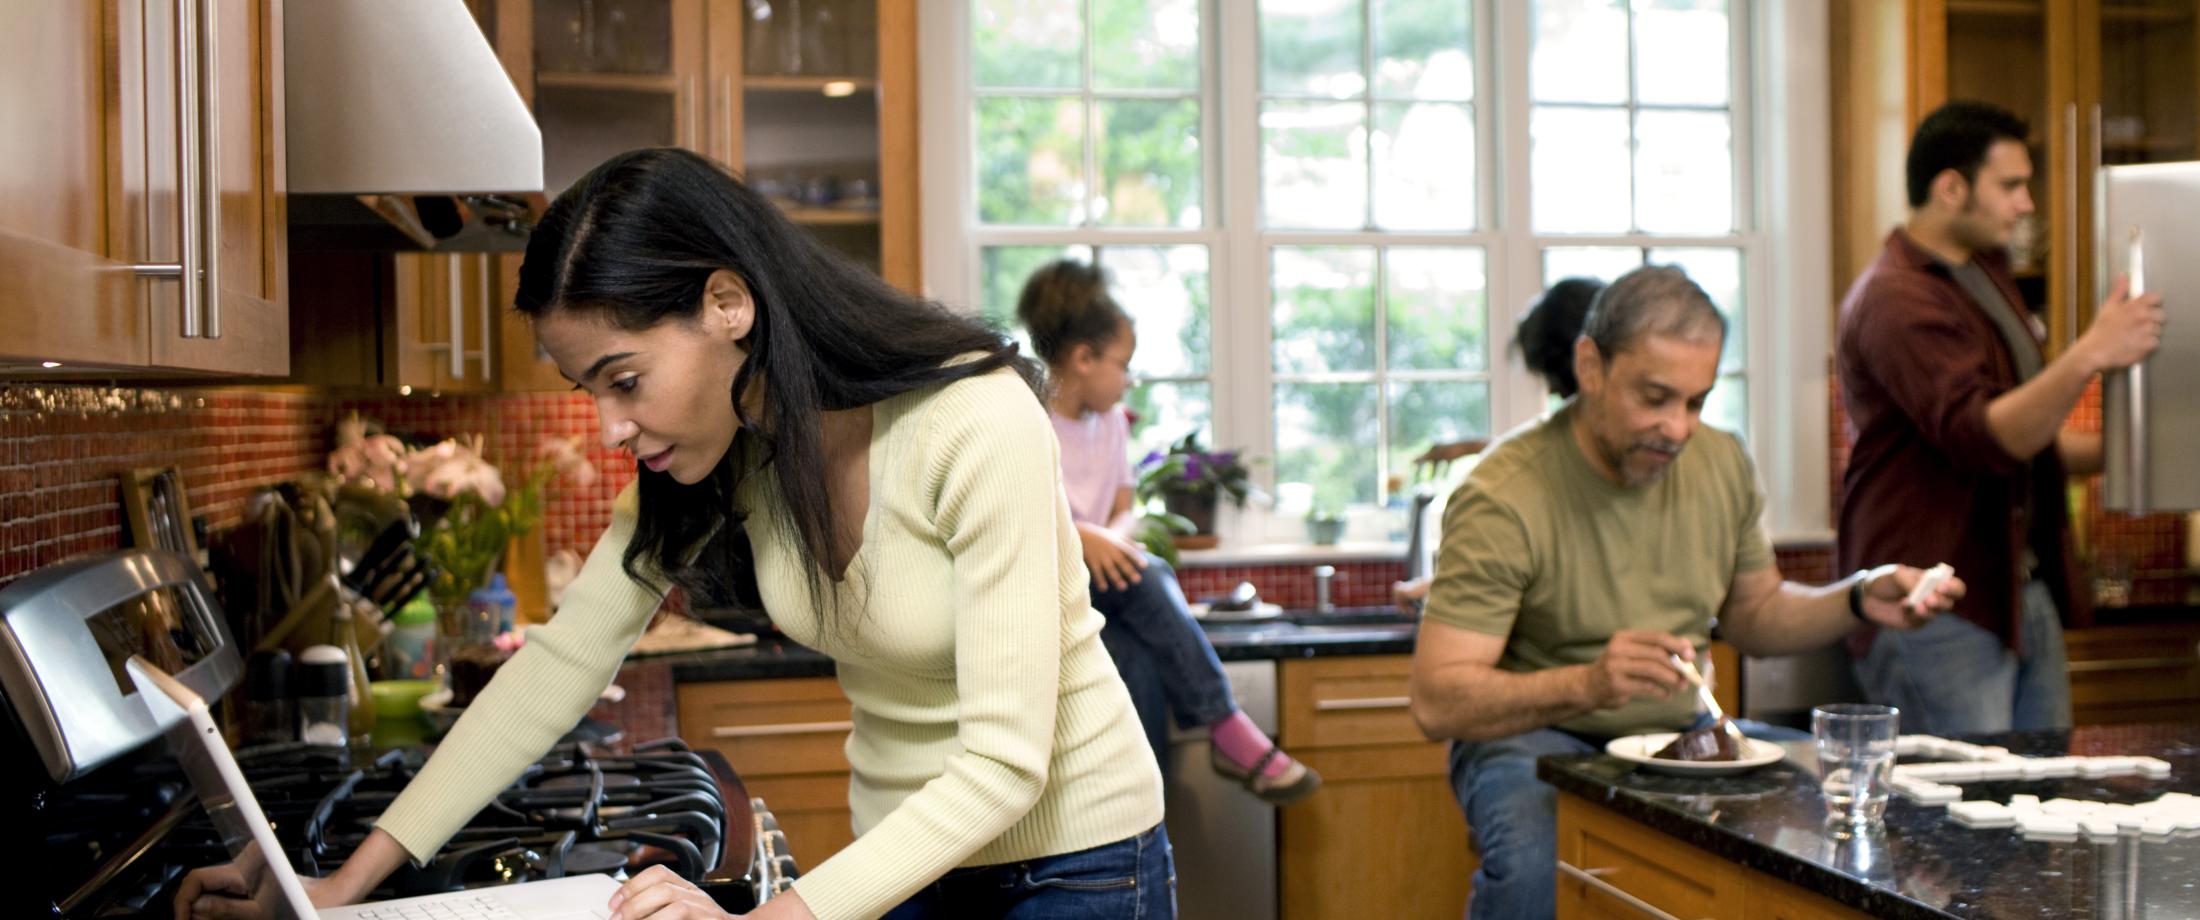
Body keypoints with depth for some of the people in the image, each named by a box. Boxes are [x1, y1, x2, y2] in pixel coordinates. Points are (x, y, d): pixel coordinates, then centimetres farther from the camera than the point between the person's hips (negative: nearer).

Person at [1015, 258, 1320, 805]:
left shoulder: (1111, 421, 13)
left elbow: (1123, 511, 12)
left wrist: (1114, 537, -13)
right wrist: (1079, 537, -28)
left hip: (1103, 576, 5)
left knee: (1137, 656, -30)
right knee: (1145, 575, -31)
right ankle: (1226, 728, -28)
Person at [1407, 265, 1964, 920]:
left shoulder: (1721, 462, 2)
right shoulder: (1504, 498, -19)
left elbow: (1754, 615, 18)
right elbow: (1437, 701, -24)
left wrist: (1858, 600, -2)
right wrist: (1586, 684, -39)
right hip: (1536, 735, -5)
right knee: (1531, 864, -37)